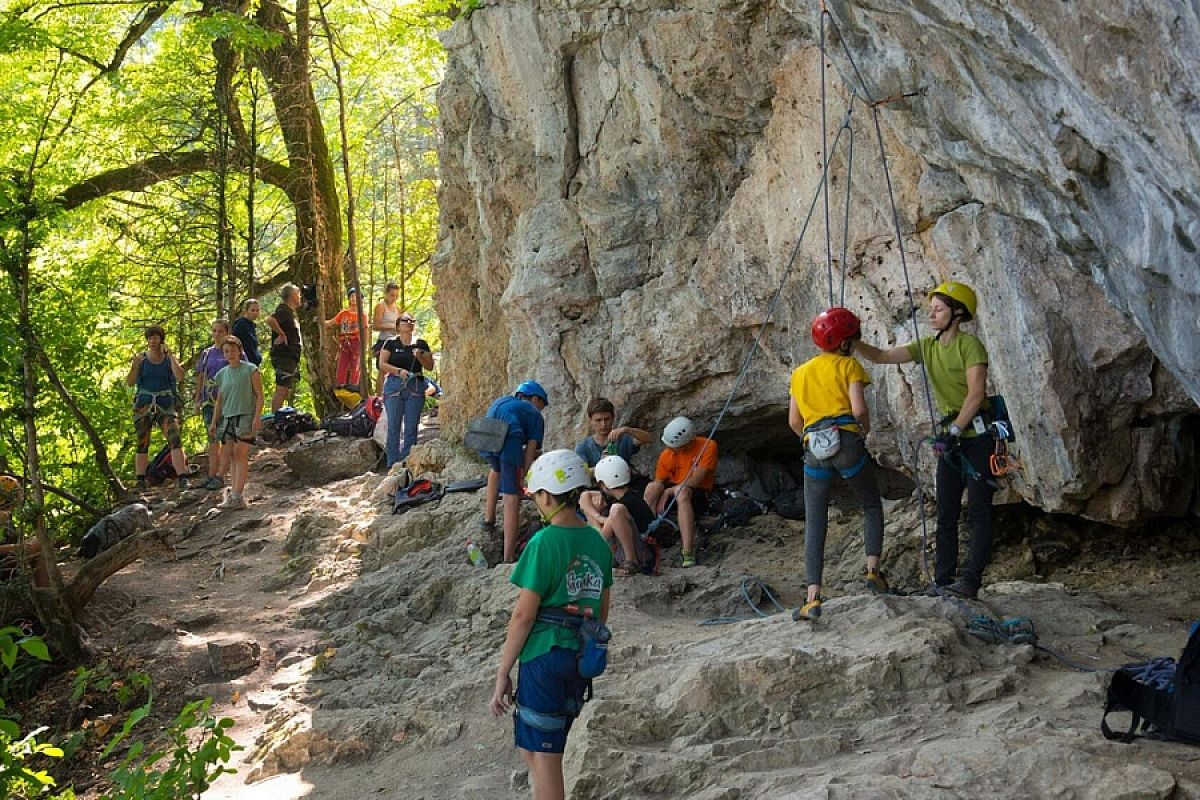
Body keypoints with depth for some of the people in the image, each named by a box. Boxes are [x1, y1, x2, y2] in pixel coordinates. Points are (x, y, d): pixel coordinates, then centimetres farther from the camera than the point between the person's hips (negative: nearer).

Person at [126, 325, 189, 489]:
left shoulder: (170, 358, 5)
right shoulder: (141, 358, 6)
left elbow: (180, 376, -11)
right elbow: (130, 382, 0)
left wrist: (170, 355, -14)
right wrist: (134, 367, -18)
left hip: (166, 404, -1)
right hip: (144, 404, 1)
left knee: (175, 439, -16)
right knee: (142, 443, 0)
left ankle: (183, 479, -23)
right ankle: (140, 481, 6)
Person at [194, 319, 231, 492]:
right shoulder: (207, 353, 14)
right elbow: (200, 377, 17)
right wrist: (196, 399, 11)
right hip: (210, 401, 5)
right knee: (212, 438, 8)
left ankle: (220, 476, -7)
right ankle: (211, 475, 12)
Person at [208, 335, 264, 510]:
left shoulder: (250, 370, 0)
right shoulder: (222, 374, 15)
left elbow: (259, 395, -3)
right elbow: (219, 401, 20)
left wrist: (257, 417, -13)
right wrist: (214, 422, 14)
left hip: (245, 416, -6)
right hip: (227, 417, 6)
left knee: (240, 454, -13)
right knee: (232, 456, 3)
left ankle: (238, 496, -20)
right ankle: (233, 495, 2)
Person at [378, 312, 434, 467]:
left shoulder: (420, 343, 9)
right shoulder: (391, 343, 5)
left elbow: (430, 366, 8)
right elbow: (382, 364, -2)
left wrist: (420, 357, -11)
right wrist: (398, 371, -17)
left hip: (415, 387, 1)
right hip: (394, 386, -1)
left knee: (411, 427, 1)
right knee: (393, 426, -3)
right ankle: (392, 464, 1)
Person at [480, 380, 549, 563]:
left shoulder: (501, 400, 37)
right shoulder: (534, 414, 23)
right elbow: (531, 448, 11)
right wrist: (522, 477, 10)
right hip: (509, 438, -5)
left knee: (496, 468, 40)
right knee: (512, 500, -1)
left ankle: (488, 519, 40)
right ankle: (508, 559, -4)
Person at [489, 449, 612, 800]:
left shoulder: (544, 543, -15)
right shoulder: (597, 542, 5)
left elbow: (523, 615, -15)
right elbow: (602, 611, 13)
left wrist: (502, 673, -8)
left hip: (545, 657, -7)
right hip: (582, 659, 7)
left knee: (542, 758, 2)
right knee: (532, 749, 20)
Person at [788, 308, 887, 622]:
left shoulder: (800, 372, 20)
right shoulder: (849, 366, 6)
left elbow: (794, 422, 17)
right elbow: (859, 409, -6)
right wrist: (865, 429, 13)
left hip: (814, 448, 3)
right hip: (847, 442, -3)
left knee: (814, 525, 1)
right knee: (872, 507, 19)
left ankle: (813, 598, -9)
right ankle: (873, 569, 4)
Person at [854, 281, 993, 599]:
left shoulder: (969, 345, -12)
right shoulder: (927, 347, 10)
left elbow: (976, 393, -19)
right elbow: (881, 357, 5)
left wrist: (954, 430, -21)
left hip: (977, 434, -8)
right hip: (952, 436, 8)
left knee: (978, 511, -8)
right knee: (946, 514, 5)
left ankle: (970, 581, -13)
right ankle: (943, 581, 6)